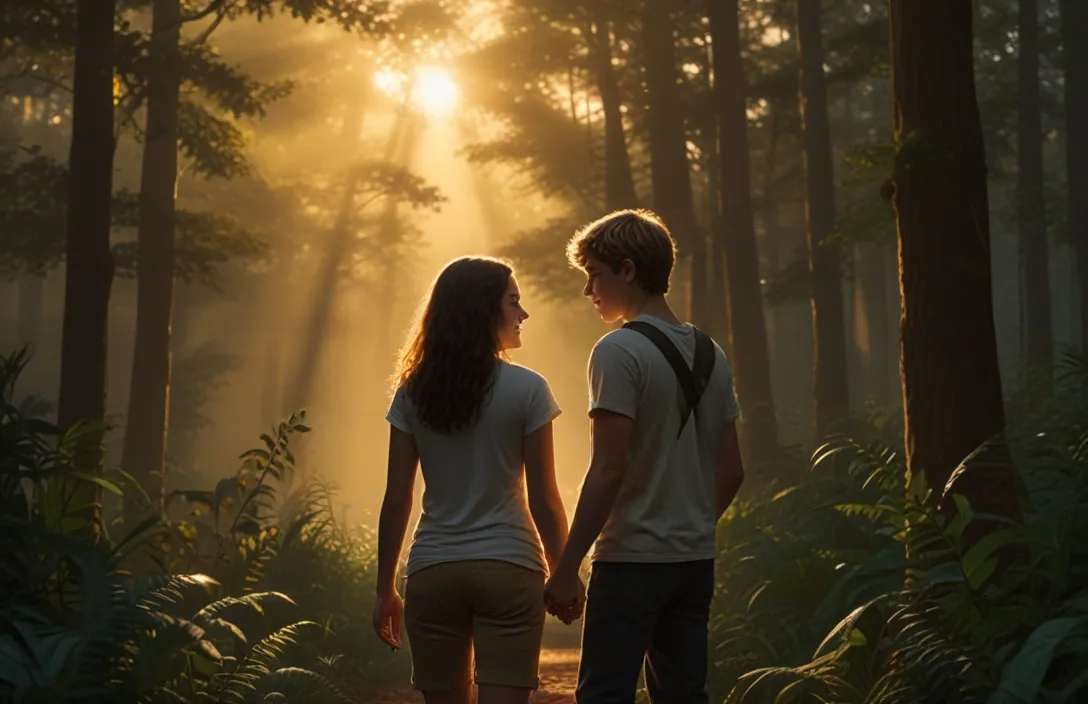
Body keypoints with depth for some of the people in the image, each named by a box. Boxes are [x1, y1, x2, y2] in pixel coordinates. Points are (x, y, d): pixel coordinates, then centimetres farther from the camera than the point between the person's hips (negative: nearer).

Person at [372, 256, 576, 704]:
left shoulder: (413, 393, 3)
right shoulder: (526, 389, -5)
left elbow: (396, 500, 2)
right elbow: (544, 500, -5)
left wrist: (385, 590, 9)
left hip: (432, 573, 3)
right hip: (508, 569, -3)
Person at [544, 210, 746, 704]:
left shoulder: (619, 352, -12)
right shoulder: (710, 355, 11)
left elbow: (607, 472, -17)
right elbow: (731, 472, 13)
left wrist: (566, 568, -14)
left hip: (631, 558, -7)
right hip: (696, 561, 8)